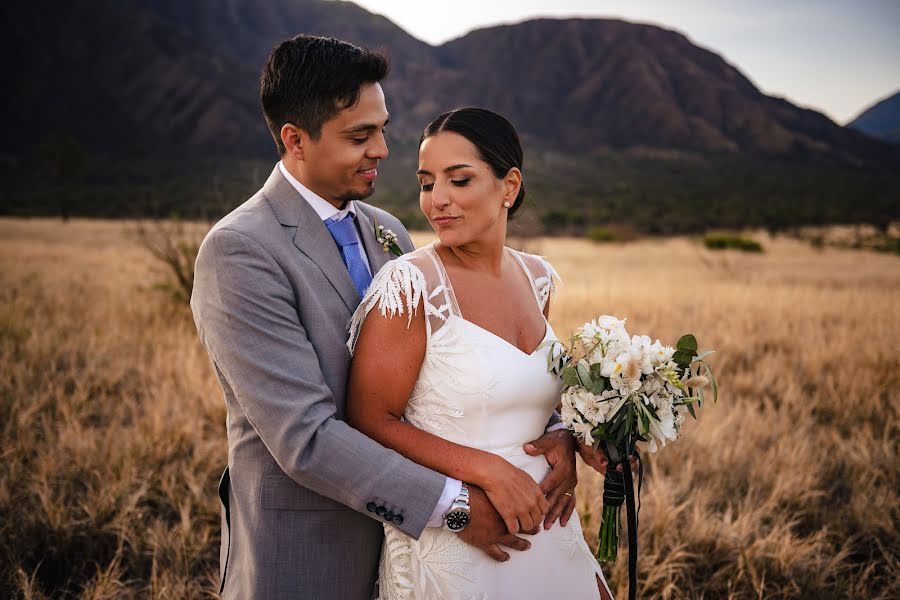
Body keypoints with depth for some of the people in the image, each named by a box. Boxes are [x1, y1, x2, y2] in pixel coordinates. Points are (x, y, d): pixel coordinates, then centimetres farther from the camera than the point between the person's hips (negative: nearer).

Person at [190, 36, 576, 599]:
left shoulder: (386, 230, 5)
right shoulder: (239, 251, -19)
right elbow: (304, 436, -24)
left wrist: (550, 426, -11)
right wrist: (451, 503, -22)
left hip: (396, 534, 6)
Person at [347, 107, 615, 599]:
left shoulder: (537, 277, 2)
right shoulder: (411, 285, -17)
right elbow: (371, 421, -15)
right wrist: (487, 470, -21)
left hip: (546, 532, 6)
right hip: (451, 544, -6)